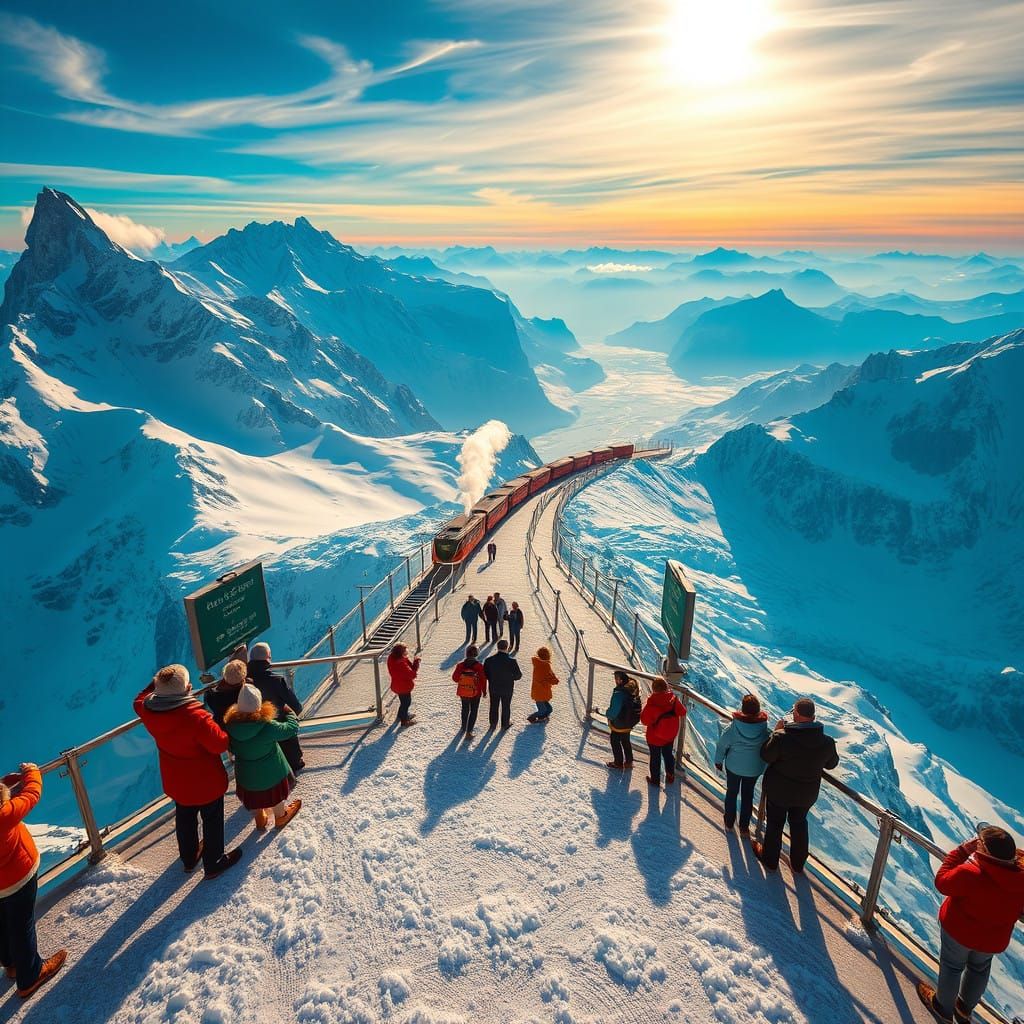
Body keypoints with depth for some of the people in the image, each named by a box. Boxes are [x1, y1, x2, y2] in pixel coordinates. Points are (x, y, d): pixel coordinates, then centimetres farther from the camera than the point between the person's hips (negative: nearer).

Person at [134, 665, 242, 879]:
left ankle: (189, 858, 51)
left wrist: (155, 685, 5)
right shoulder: (195, 717, -39)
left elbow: (140, 701, 7)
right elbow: (220, 743, -30)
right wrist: (223, 727, -13)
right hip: (206, 783, -6)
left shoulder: (148, 709, -19)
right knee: (212, 821, 18)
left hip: (176, 783, 6)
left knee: (185, 819, 29)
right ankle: (213, 865, 36)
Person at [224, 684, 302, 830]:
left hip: (246, 773, 3)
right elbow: (291, 728, -19)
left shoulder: (230, 726, -23)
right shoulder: (267, 726, -35)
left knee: (253, 796, 30)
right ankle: (280, 817, 50)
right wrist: (289, 712, -1)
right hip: (271, 772, -3)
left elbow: (231, 749, -4)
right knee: (276, 794, 26)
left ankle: (259, 819, 53)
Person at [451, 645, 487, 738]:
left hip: (463, 692, 2)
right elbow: (483, 680, -13)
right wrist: (484, 691, 1)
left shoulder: (460, 665, -14)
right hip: (475, 693, -2)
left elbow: (455, 678, -6)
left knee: (465, 709, 26)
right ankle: (468, 732, 8)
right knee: (473, 711, 12)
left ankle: (463, 727, 41)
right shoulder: (479, 666, -18)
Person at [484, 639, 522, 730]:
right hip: (507, 688, -2)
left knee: (494, 706, 22)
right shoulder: (512, 661, -25)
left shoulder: (489, 660, -18)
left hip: (493, 688, 2)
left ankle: (493, 724, 36)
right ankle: (505, 724, 37)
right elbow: (518, 675, -15)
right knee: (506, 706, 21)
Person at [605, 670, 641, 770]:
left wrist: (608, 714, -8)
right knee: (626, 740, 26)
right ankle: (629, 761, 40)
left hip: (619, 723, -7)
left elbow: (614, 710, -30)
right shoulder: (633, 688, -9)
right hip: (630, 722, 7)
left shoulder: (619, 692, -35)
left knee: (615, 741, 16)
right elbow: (637, 705, 5)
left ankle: (618, 763, 29)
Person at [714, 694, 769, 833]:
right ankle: (744, 826, 33)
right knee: (748, 796, 20)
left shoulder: (732, 727, -24)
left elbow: (722, 745, -13)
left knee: (731, 793, 21)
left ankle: (729, 822, 36)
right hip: (754, 768, 1)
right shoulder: (765, 729, -21)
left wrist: (718, 761, 4)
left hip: (734, 766, -1)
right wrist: (765, 767, 8)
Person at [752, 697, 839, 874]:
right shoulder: (827, 742, -20)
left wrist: (776, 731, -10)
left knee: (775, 824, 20)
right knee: (799, 824, 27)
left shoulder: (782, 737, -32)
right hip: (807, 794, 3)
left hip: (778, 792, -3)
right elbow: (831, 763, 0)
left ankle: (770, 860, 40)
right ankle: (798, 863, 43)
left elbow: (766, 756, -16)